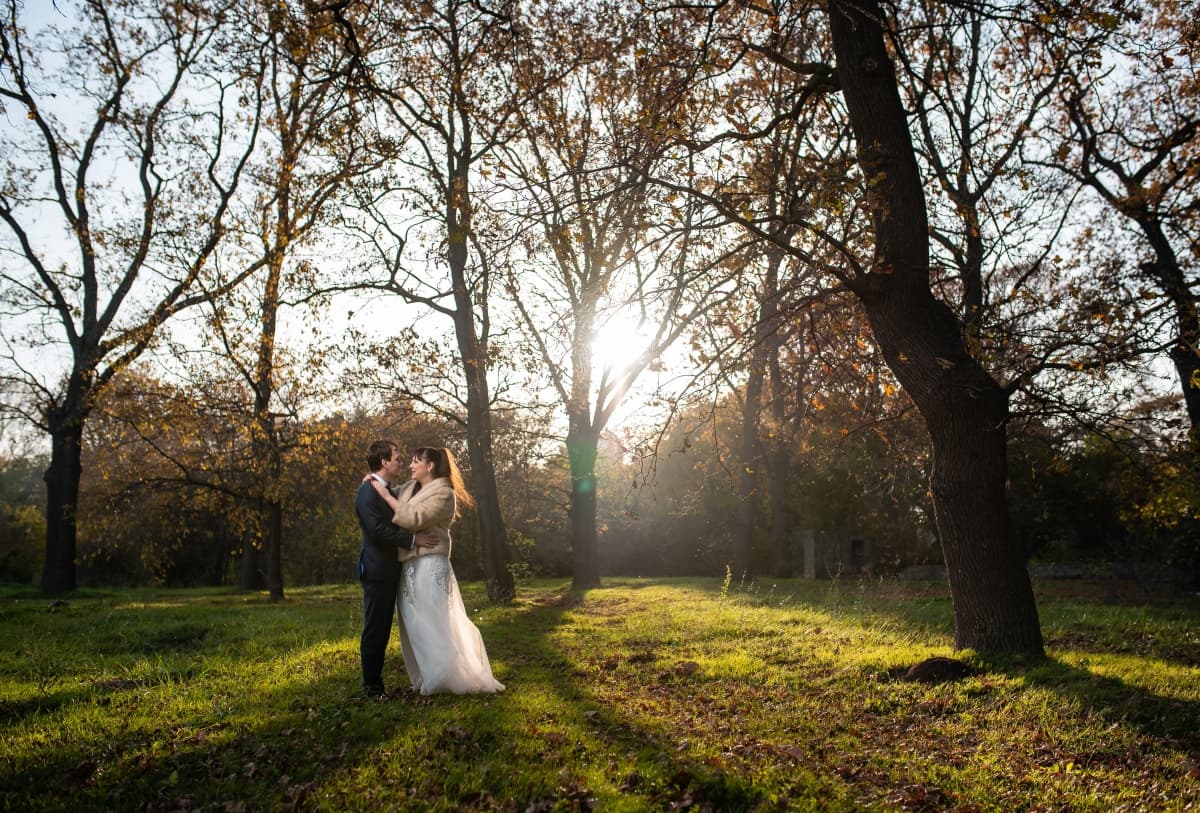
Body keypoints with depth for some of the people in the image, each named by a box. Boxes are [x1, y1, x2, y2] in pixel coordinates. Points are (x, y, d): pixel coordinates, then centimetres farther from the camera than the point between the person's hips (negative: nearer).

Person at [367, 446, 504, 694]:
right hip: (409, 566, 8)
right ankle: (428, 677, 22)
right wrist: (376, 483, 6)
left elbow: (414, 518, -23)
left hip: (429, 565, -8)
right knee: (415, 625, 12)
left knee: (435, 623, -5)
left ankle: (460, 678, 5)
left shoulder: (443, 493, -11)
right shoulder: (410, 488, 11)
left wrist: (385, 495, -17)